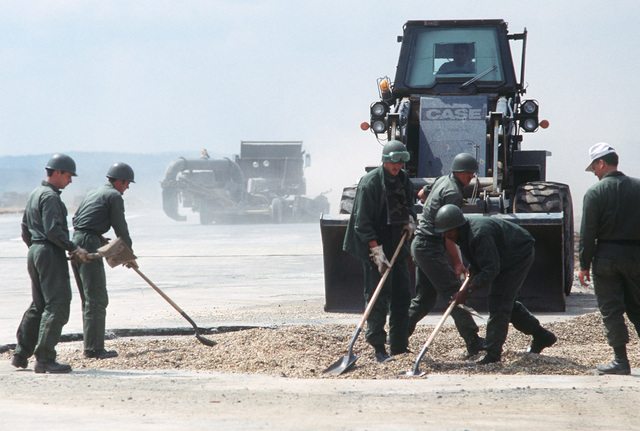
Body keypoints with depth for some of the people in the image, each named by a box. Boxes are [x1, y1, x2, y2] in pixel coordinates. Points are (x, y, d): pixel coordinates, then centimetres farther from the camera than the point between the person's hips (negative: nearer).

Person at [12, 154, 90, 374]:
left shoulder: (34, 195, 19)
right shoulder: (50, 196, -12)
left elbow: (25, 230, 22)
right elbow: (53, 230, -21)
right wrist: (74, 249, -19)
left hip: (35, 252, 10)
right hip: (50, 253, -10)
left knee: (38, 306, 17)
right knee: (57, 306, -9)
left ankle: (21, 355, 17)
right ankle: (45, 359, -13)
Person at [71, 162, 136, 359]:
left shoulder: (92, 193, 24)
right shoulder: (114, 196, -3)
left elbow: (76, 218, 23)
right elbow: (120, 227, -2)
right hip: (89, 244, -9)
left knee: (88, 299, 13)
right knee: (97, 299, -8)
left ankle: (91, 346, 14)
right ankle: (94, 349, -11)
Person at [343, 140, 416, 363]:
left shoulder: (403, 179, 6)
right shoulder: (369, 183, -16)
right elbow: (363, 223, -18)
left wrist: (409, 220, 3)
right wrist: (377, 251, -23)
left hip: (397, 246, 7)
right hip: (375, 247, -7)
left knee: (402, 295, 9)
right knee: (377, 299, -7)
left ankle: (399, 346, 18)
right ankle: (378, 349, -1)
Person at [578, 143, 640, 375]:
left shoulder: (595, 192, -8)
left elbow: (588, 232, -9)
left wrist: (584, 265, -4)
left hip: (606, 256, -4)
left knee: (611, 310, 2)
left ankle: (621, 361, 0)